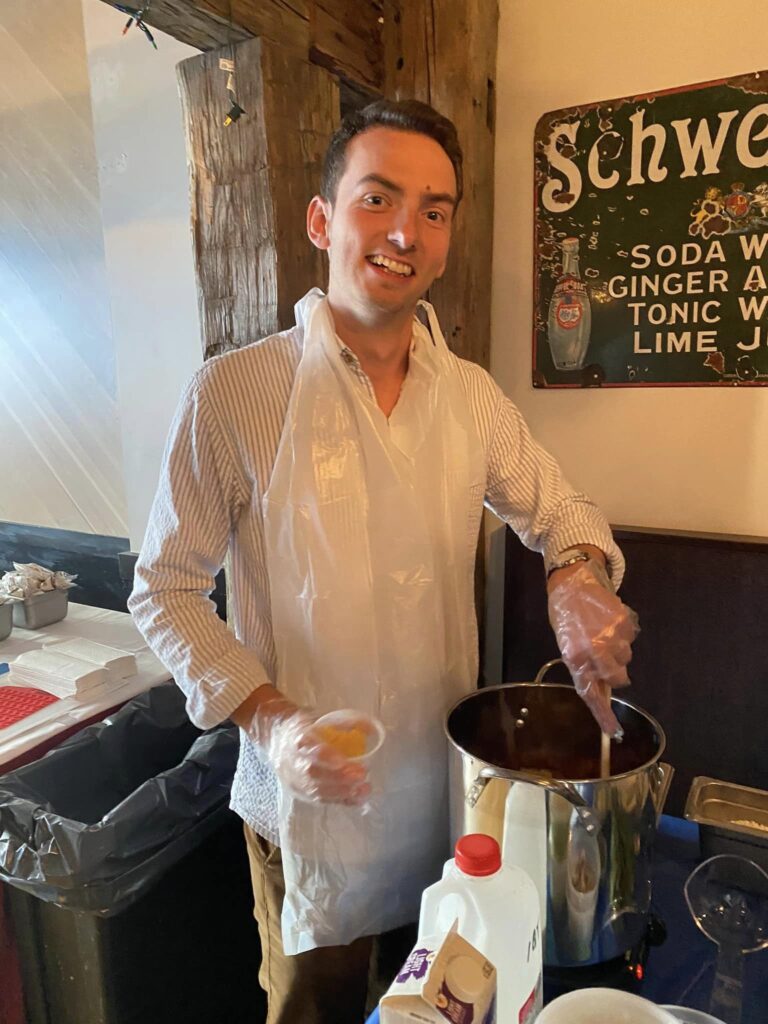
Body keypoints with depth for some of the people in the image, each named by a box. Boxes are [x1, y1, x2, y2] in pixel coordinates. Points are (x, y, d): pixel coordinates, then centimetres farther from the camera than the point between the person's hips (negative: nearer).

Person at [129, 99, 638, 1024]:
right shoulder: (232, 394, -18)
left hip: (449, 790, 5)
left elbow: (561, 510, 8)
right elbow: (165, 591, -11)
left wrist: (576, 575, -15)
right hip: (310, 800, -4)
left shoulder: (472, 396, -3)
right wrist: (266, 717, -25)